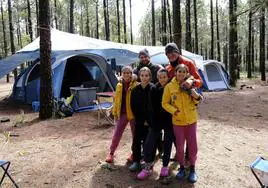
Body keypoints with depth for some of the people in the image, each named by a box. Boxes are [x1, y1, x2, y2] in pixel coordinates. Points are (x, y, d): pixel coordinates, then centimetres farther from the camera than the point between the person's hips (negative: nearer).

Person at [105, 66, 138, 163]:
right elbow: (116, 99, 12)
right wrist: (115, 112, 11)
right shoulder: (119, 85, 6)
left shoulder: (136, 85, -8)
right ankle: (111, 153, 22)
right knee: (116, 134, 9)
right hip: (122, 113, 4)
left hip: (133, 113, -4)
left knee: (135, 134, 10)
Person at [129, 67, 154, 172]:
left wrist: (148, 120, -9)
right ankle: (136, 161, 16)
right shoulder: (135, 90, 2)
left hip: (151, 121, -3)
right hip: (139, 121, 3)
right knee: (136, 141, 3)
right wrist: (141, 120, -1)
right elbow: (133, 106, 3)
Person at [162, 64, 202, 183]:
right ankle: (182, 168, 29)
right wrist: (174, 111, -18)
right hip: (177, 121, -1)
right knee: (179, 147, 9)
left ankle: (192, 169, 25)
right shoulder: (169, 86, -8)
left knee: (192, 146, 6)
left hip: (191, 120, 1)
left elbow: (195, 102, 7)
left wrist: (197, 97, -15)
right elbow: (165, 103, -3)